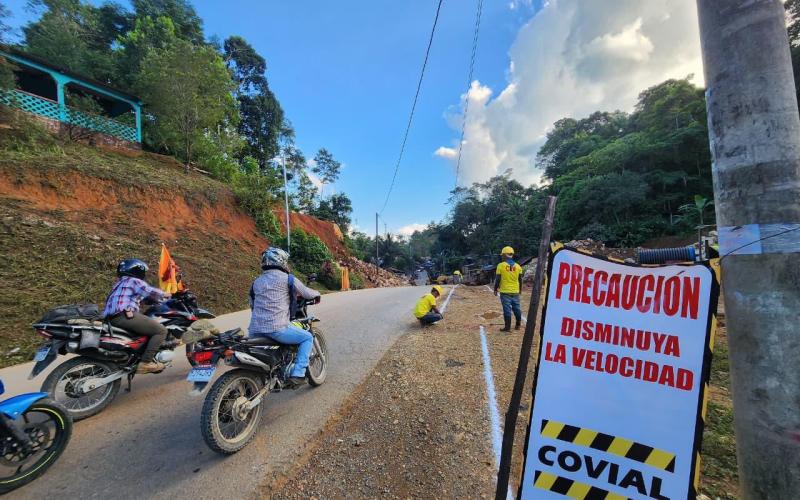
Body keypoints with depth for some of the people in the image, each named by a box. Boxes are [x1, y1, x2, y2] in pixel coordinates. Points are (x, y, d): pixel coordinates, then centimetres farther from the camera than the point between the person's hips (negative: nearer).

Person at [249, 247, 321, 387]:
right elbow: (307, 293, 2)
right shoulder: (287, 278, -3)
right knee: (308, 338, 8)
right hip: (277, 328, -7)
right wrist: (317, 294, 24)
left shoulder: (256, 282, 15)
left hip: (255, 331, 7)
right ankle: (297, 374, -2)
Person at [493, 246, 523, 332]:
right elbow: (520, 280, 9)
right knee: (516, 308, 15)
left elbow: (497, 279, -7)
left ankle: (507, 327, 5)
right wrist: (520, 289, 22)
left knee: (507, 309, 0)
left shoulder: (501, 265, -8)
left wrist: (495, 289, 4)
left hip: (505, 291, -4)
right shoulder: (517, 266, 4)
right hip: (515, 292, 4)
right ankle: (518, 325, 28)